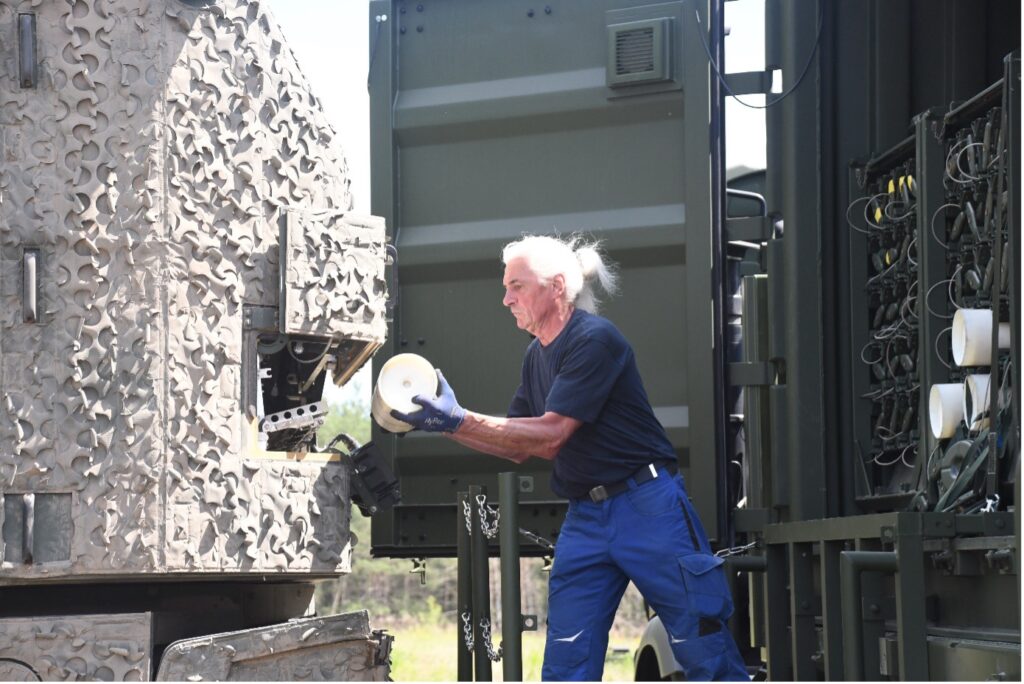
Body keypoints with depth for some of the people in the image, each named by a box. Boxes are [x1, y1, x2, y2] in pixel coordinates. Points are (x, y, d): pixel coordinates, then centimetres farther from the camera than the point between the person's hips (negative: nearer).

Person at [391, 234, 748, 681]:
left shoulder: (595, 339, -15)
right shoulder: (537, 356, 12)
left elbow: (551, 435, -20)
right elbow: (519, 449, 17)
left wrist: (459, 421, -21)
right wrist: (445, 424, 4)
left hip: (646, 507, -8)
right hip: (585, 518, 8)